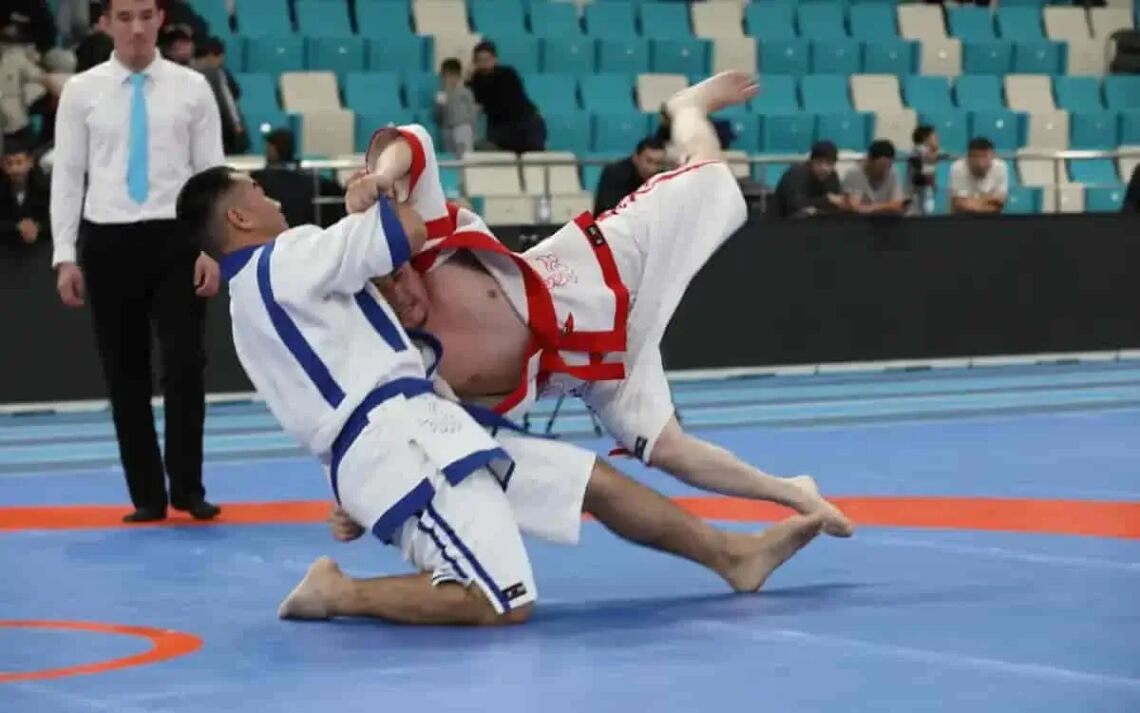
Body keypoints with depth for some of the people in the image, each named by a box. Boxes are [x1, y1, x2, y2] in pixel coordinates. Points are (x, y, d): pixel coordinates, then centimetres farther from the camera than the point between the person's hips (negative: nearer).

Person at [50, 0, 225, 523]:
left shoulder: (191, 87, 3)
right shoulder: (82, 91, 3)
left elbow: (211, 172, 3)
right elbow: (67, 177, 4)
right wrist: (65, 256, -3)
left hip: (176, 239, -1)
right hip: (109, 243, 1)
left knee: (184, 366, -8)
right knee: (125, 375, 7)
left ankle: (188, 488, 6)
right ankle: (147, 495, 16)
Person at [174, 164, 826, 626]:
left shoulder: (258, 297, 22)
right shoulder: (285, 261, -10)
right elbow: (411, 233, -9)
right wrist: (366, 200, 12)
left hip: (411, 435, 11)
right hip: (399, 441, -11)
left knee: (597, 481, 14)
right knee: (503, 604, -21)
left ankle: (735, 555, 25)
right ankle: (337, 592, -7)